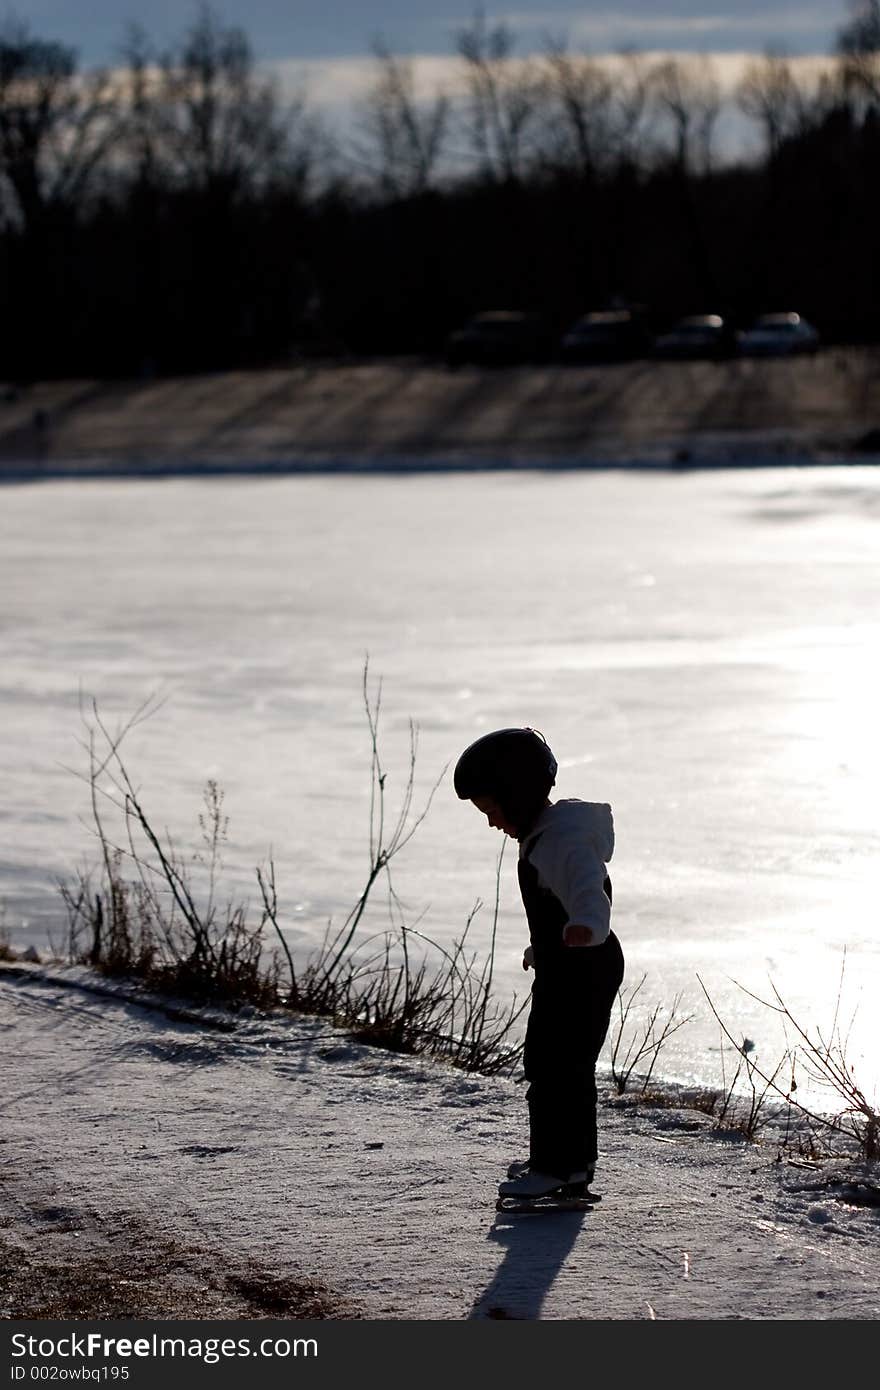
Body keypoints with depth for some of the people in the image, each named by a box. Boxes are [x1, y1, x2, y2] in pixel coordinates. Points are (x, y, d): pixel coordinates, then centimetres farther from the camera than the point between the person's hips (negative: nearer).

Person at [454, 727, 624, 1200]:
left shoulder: (565, 841, -22)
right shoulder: (545, 835, 13)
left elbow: (589, 890, -40)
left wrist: (585, 926, -62)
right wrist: (541, 947, 44)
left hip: (582, 970, -11)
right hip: (566, 970, 11)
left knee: (551, 1064, -9)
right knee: (567, 1064, 18)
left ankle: (556, 1165, -4)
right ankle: (573, 1160, 27)